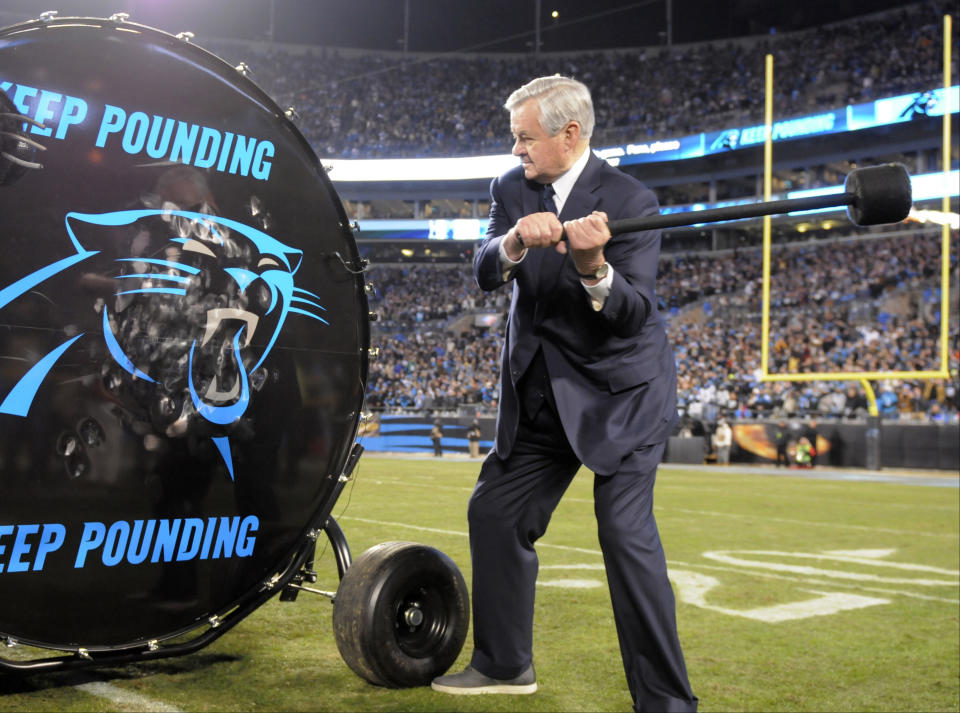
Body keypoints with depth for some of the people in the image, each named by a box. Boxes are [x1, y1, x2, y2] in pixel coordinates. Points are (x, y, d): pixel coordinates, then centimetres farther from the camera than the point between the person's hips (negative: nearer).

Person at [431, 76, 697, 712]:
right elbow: (485, 273, -11)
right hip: (539, 394, 7)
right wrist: (514, 242, -33)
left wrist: (594, 268, -40)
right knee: (494, 514, 11)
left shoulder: (629, 200, -14)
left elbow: (635, 311, -21)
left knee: (627, 533, -15)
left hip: (619, 394, -6)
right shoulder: (513, 190, 3)